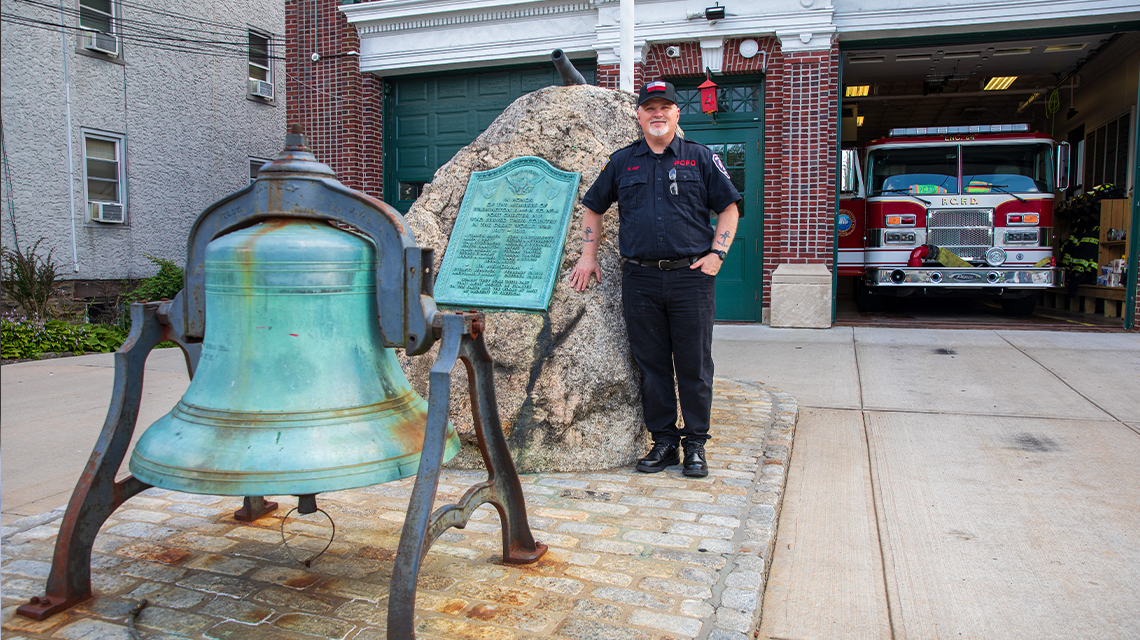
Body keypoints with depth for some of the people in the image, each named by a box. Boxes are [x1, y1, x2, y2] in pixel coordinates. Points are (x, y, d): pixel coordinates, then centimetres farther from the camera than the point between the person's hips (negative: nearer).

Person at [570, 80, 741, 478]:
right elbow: (593, 208, 20)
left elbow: (728, 208, 9)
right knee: (651, 363, 6)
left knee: (694, 364, 2)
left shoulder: (701, 158, 8)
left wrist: (717, 254, -3)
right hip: (641, 278, 2)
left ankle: (695, 444, 14)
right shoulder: (622, 162, 12)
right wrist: (588, 255, 10)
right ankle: (664, 440, 18)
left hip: (691, 276, -1)